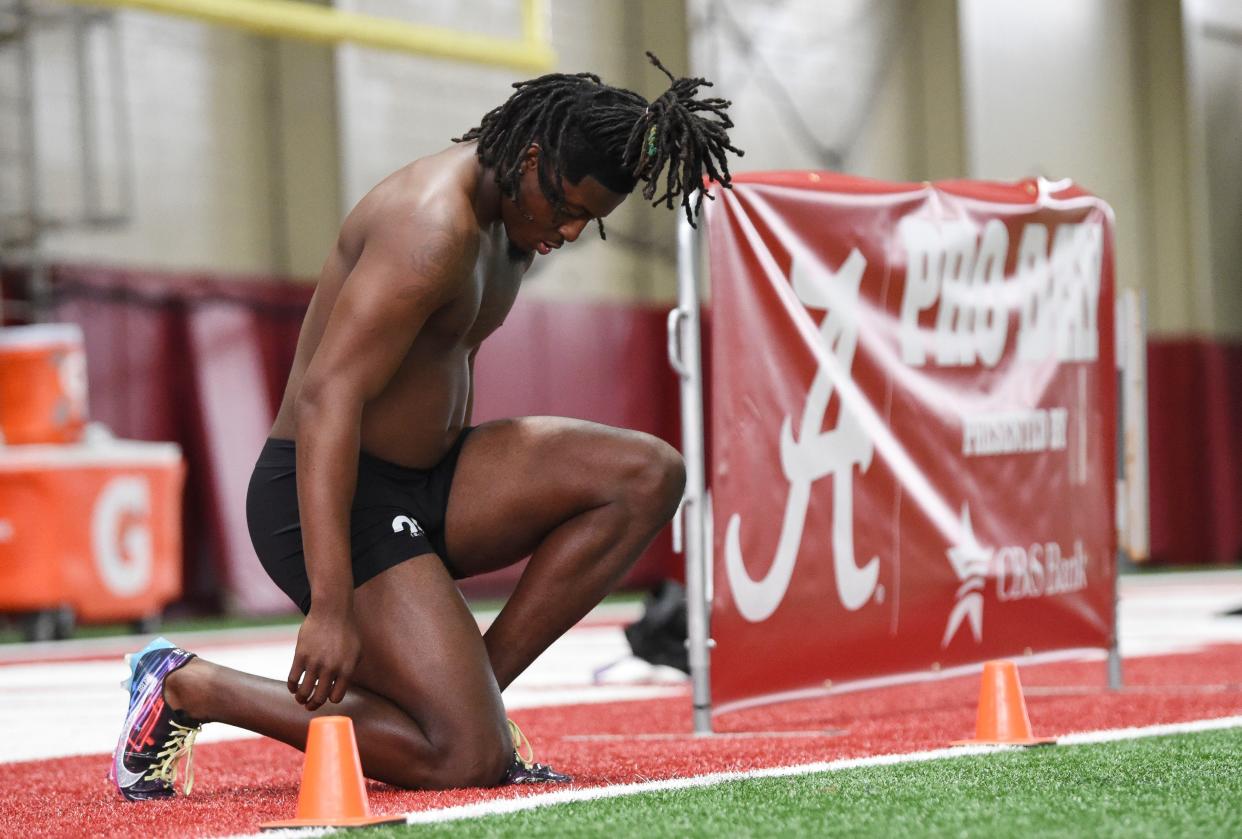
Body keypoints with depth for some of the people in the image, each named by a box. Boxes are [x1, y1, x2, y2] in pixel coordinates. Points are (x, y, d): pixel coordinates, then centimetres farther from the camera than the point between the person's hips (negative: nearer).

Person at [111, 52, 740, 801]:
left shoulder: (514, 214, 9)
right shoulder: (434, 228, -23)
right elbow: (326, 400, -30)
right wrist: (329, 607, -34)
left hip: (426, 480, 10)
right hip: (330, 497, -10)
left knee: (650, 477, -4)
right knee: (468, 761, -18)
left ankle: (471, 681, -1)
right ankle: (189, 685, -4)